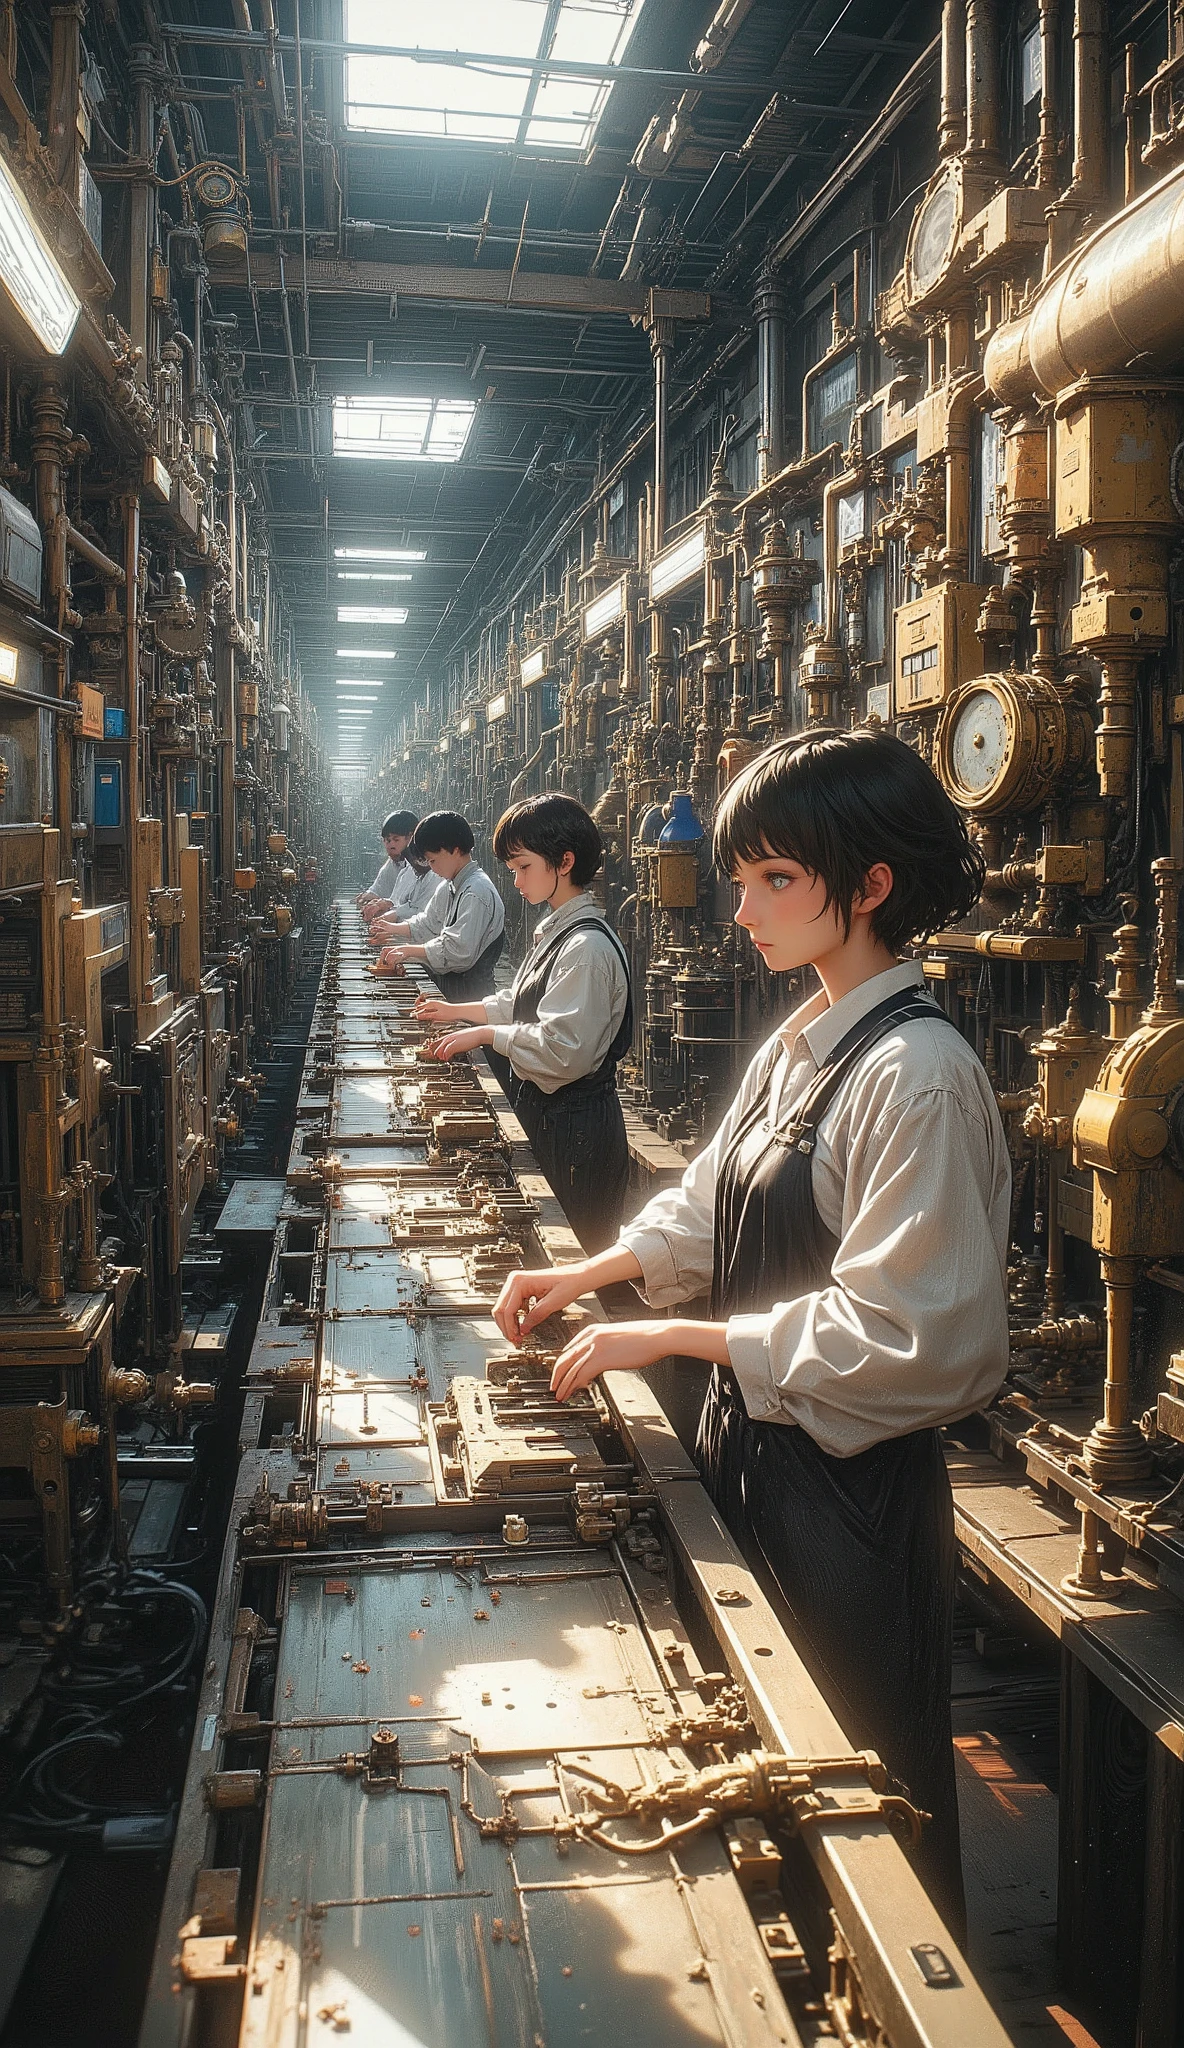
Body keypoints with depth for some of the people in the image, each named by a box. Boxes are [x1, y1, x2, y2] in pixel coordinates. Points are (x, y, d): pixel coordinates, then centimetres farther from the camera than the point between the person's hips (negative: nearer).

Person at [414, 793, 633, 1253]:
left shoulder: (588, 946, -22)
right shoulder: (555, 929, 10)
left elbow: (564, 1050, -28)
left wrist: (487, 1034, -17)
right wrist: (459, 1011, 20)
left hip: (575, 1125, -10)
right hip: (545, 1112, 10)